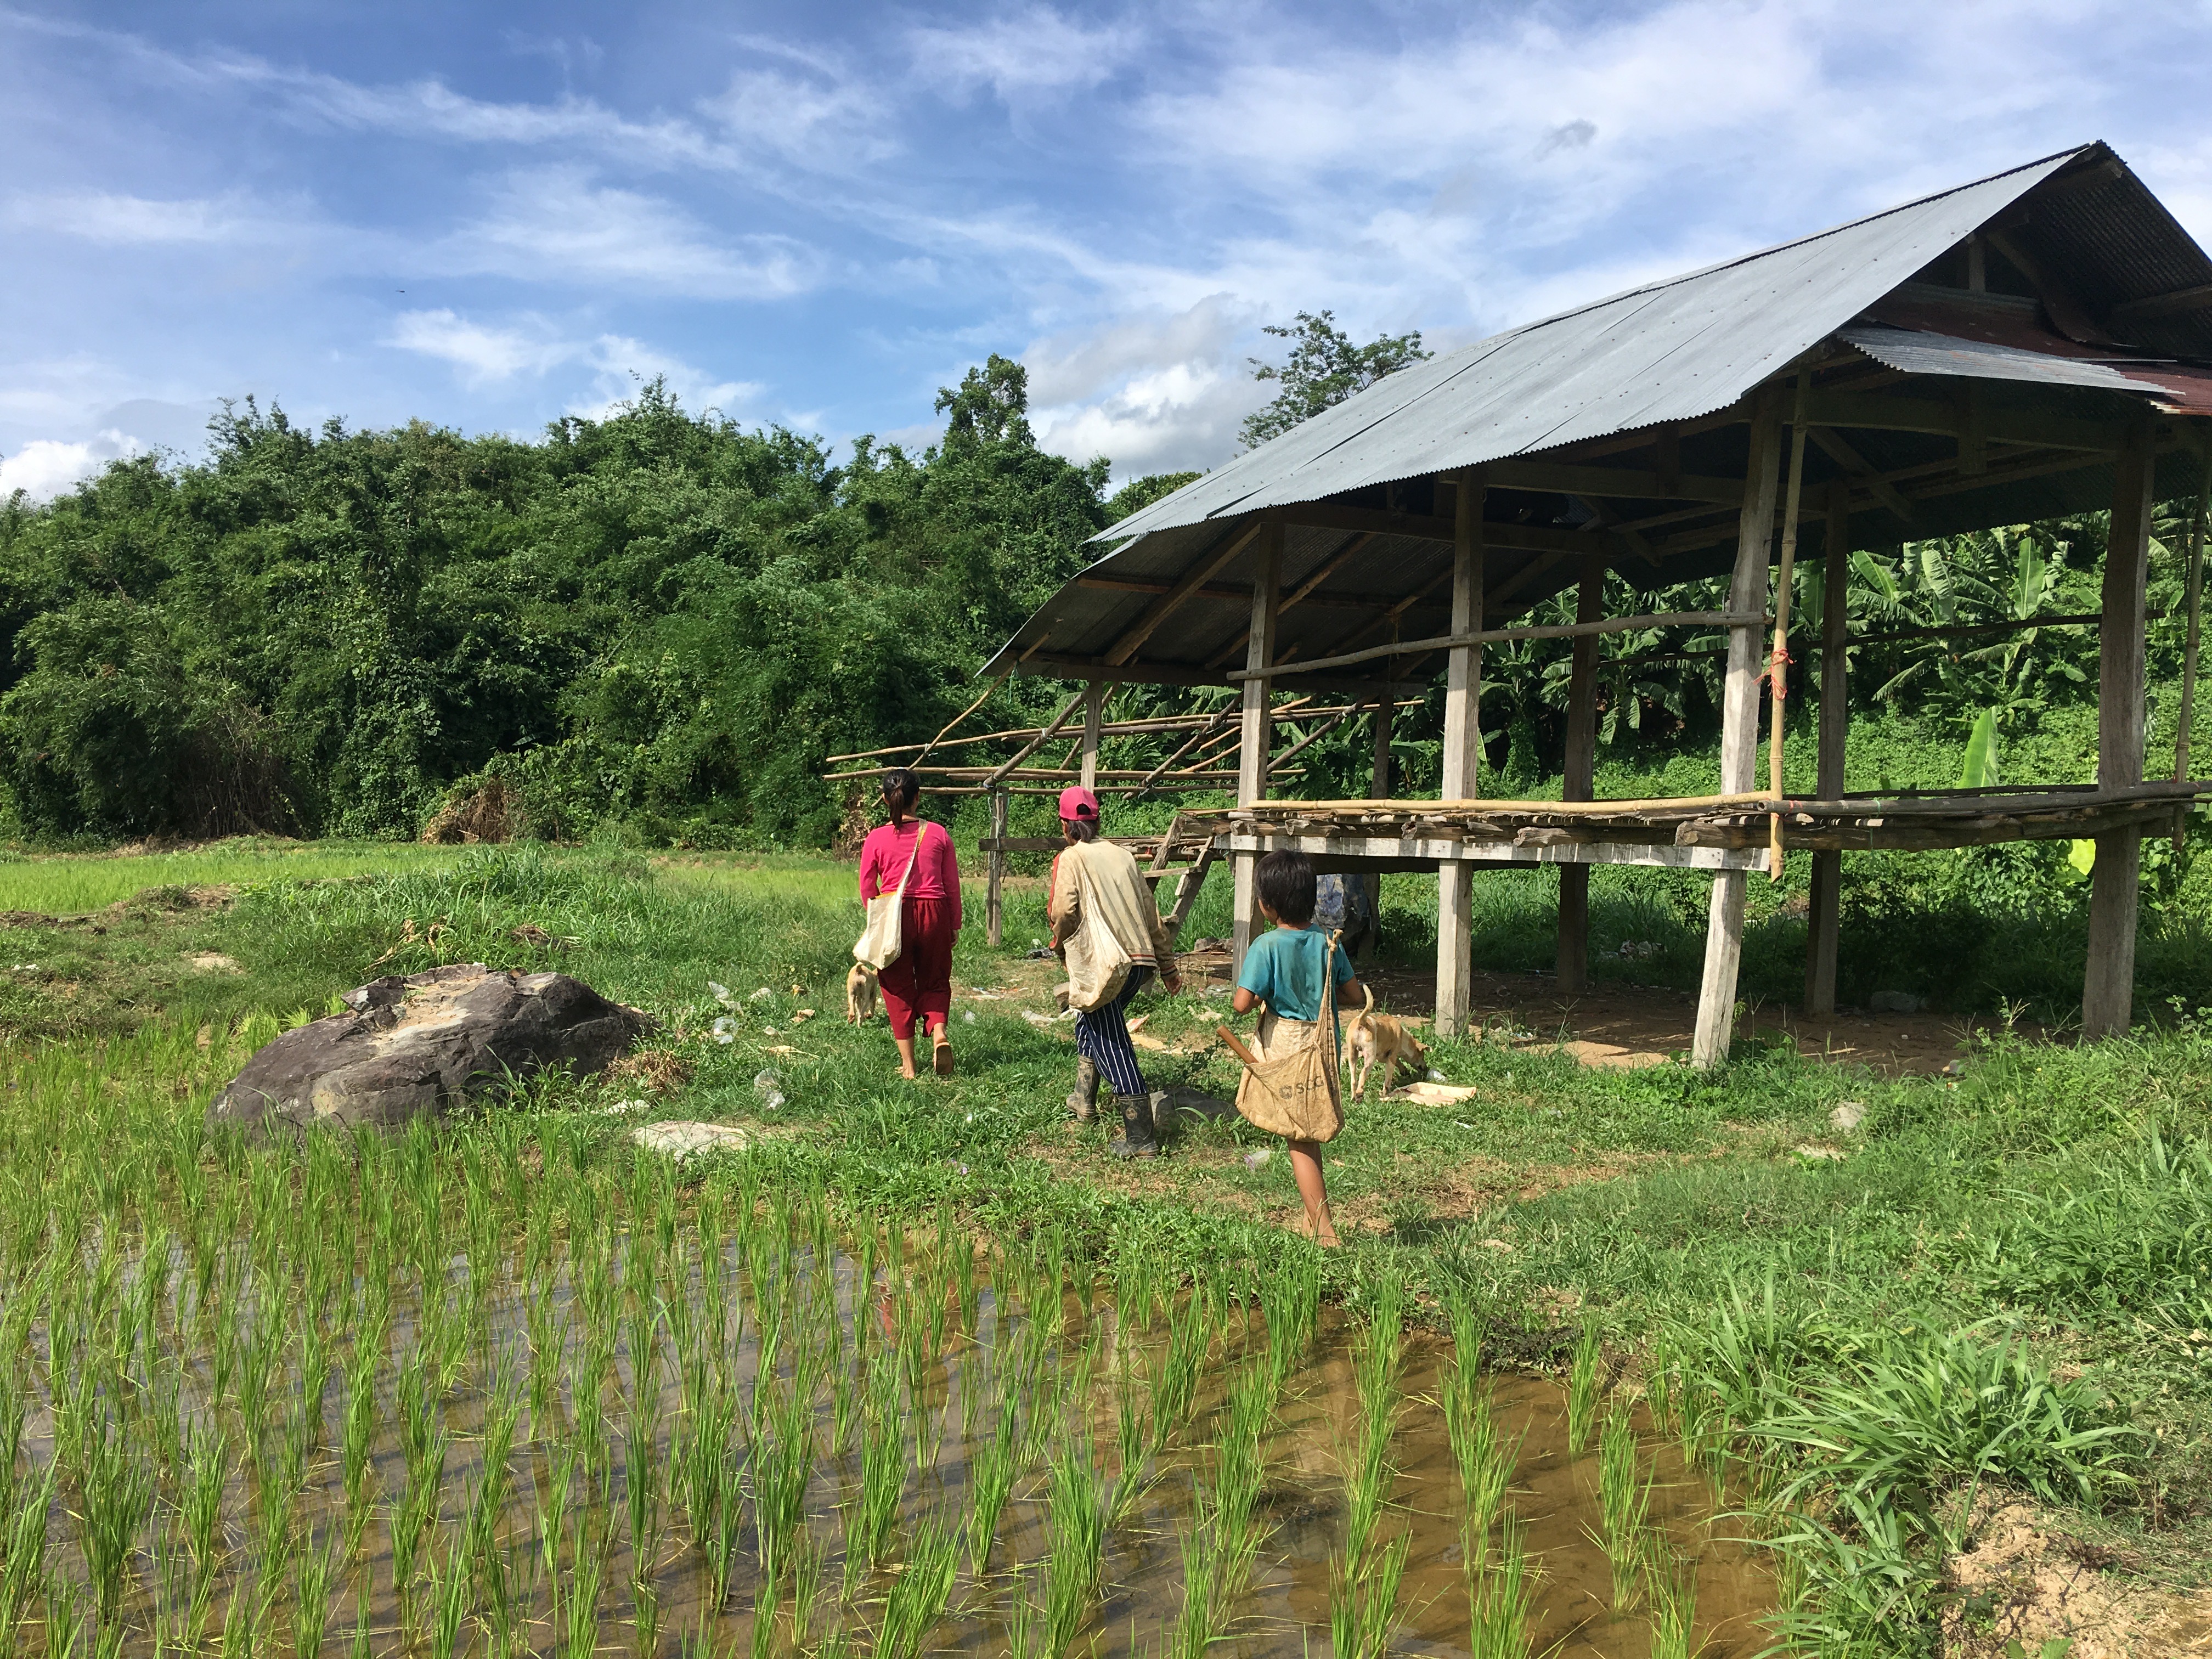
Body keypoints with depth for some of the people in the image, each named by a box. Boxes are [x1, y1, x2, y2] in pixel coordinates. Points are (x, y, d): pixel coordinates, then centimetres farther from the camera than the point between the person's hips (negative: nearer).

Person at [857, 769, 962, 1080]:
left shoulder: (876, 838, -4)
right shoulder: (938, 834, -1)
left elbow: (867, 889, 2)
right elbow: (952, 884, 4)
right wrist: (955, 925, 14)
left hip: (893, 916, -1)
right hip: (934, 914, 1)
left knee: (899, 989, 11)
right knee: (935, 982, 18)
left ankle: (908, 1065, 12)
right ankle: (939, 1034, -9)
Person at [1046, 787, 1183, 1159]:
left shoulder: (1071, 858, -1)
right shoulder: (1122, 855, 15)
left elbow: (1064, 911, -14)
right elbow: (1153, 913, 16)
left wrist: (1060, 944, 8)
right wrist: (1168, 966, 22)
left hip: (1103, 964, -7)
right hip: (1141, 961, 7)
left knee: (1113, 1048, -3)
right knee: (1091, 1021, 29)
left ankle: (1141, 1139, -5)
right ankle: (1084, 1100, 37)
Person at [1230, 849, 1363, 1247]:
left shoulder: (1266, 946, -16)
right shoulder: (1327, 942, -3)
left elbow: (1241, 1003, -21)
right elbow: (1355, 995, 3)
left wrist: (1261, 996, 0)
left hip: (1285, 1047, -4)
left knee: (1298, 1139, 3)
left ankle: (1323, 1228, 0)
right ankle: (1315, 1212, 28)